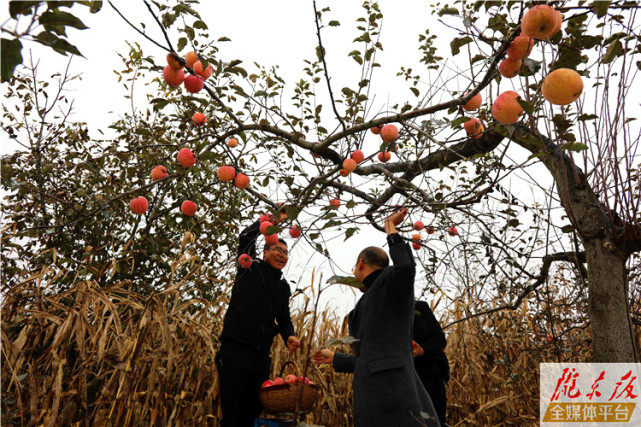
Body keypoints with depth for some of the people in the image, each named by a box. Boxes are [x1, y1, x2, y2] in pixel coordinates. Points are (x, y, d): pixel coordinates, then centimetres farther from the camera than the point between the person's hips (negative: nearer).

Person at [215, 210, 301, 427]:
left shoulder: (284, 287, 18)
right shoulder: (251, 269, 2)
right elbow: (245, 237, -13)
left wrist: (289, 336, 1)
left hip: (261, 357, 6)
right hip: (235, 351, -6)